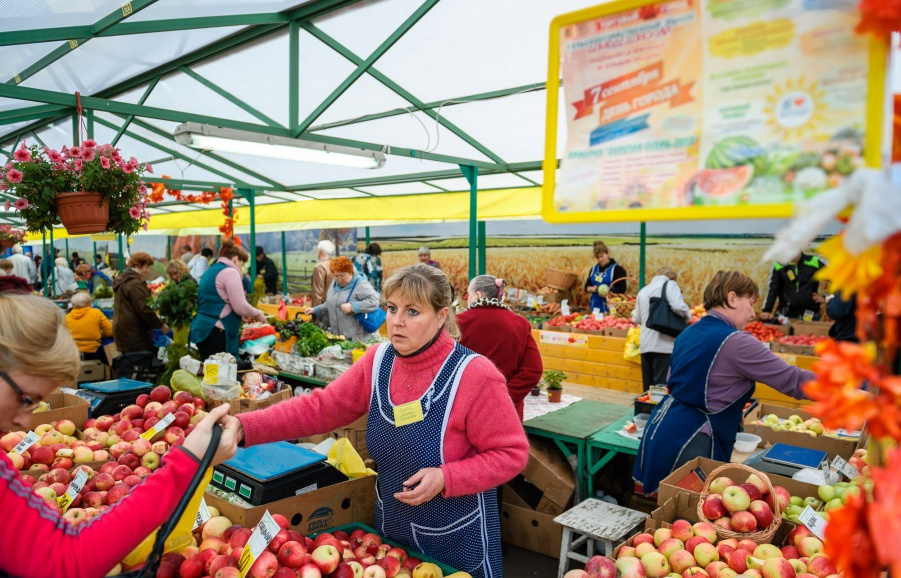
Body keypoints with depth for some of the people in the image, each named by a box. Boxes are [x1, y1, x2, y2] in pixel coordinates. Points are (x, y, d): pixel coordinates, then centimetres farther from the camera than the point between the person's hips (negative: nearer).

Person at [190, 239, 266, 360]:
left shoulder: (210, 271, 18)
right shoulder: (230, 272, -10)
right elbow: (240, 307, -14)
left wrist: (242, 315, 25)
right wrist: (257, 314, 4)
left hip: (203, 329, 9)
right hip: (216, 332, -9)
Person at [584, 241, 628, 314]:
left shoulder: (617, 269, -4)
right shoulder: (594, 268, 13)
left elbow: (622, 288, -8)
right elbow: (587, 286, 17)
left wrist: (609, 293, -24)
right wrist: (592, 289, -5)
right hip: (595, 306, 5)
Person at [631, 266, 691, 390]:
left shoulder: (643, 290, 19)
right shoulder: (669, 284, 1)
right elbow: (678, 306, -16)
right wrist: (687, 316, 3)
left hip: (645, 344, 6)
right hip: (664, 343, -6)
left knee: (648, 385, 11)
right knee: (662, 384, -6)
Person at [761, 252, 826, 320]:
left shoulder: (815, 262, -6)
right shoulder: (778, 265, -4)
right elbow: (772, 289, -3)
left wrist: (826, 297, 1)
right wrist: (766, 310, -9)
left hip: (810, 315, 0)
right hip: (785, 314, 0)